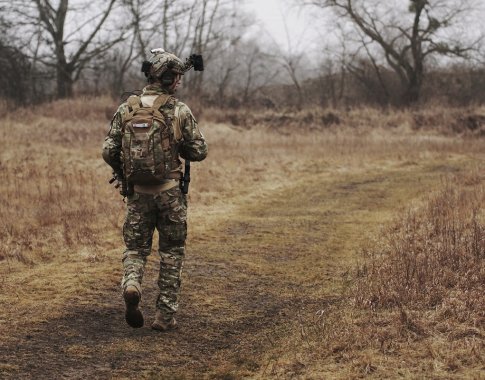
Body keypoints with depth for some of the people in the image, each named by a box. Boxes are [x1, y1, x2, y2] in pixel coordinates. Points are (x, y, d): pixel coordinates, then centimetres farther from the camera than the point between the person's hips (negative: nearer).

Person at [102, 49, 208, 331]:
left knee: (136, 247, 16)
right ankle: (166, 315, 11)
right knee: (172, 252, 11)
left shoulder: (127, 109, 0)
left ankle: (131, 284, -15)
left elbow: (109, 151, -1)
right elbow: (199, 151, -5)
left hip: (138, 192, 2)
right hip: (170, 192, -2)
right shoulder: (179, 111, -9)